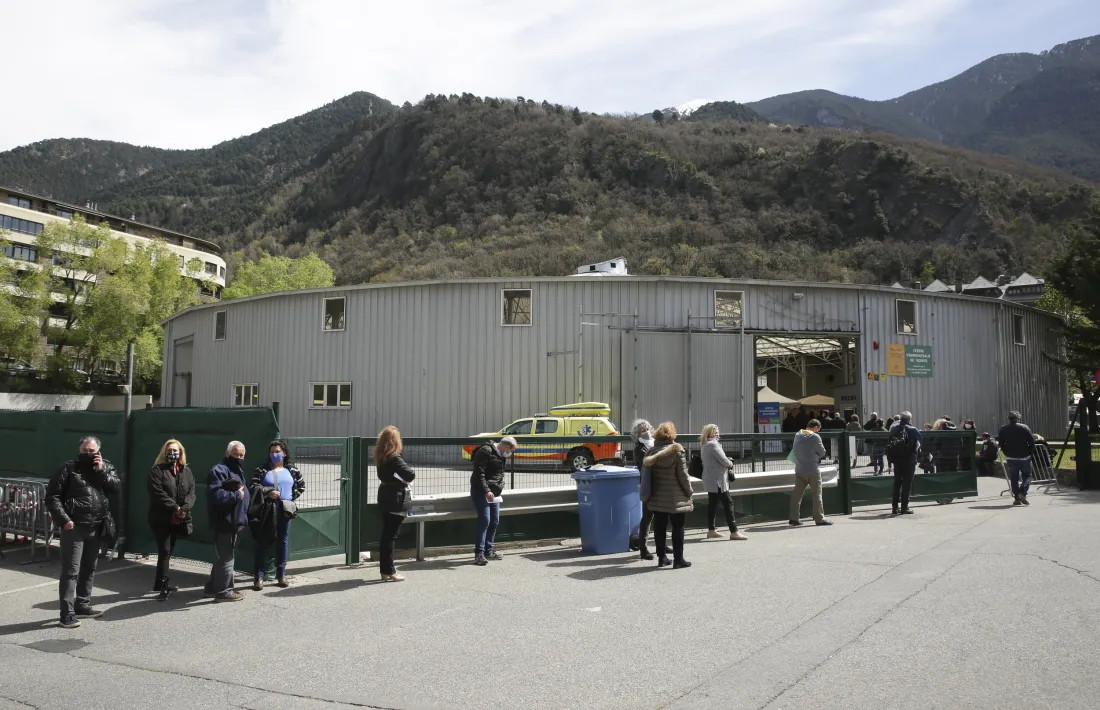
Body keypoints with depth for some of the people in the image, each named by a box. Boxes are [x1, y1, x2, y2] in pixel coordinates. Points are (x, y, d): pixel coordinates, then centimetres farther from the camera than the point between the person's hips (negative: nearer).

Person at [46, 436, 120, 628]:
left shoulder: (106, 467, 9)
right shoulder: (69, 468, -4)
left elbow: (116, 487, -4)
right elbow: (52, 496, -7)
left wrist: (101, 470, -12)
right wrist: (64, 519, -14)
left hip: (96, 527, 5)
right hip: (74, 527, -5)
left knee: (89, 568, 15)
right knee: (70, 570, -5)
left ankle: (82, 605, 26)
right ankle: (67, 613, -4)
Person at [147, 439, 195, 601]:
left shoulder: (186, 471, 12)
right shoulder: (157, 470, -5)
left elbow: (191, 492, 3)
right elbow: (157, 493, -16)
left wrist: (184, 508, -15)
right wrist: (175, 507, -21)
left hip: (177, 519, 6)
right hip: (161, 519, -6)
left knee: (169, 551, 14)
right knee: (164, 552, -10)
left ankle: (161, 583, 25)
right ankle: (163, 586, -8)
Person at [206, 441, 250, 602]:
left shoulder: (237, 470, 18)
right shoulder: (219, 470, -15)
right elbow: (216, 495, -29)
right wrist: (237, 495, -19)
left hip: (234, 521, 11)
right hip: (225, 522, -11)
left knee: (225, 556, 18)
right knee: (226, 557, -3)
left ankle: (213, 587, 29)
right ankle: (223, 591, 5)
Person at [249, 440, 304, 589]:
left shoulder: (292, 471, 8)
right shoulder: (262, 470, 1)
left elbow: (301, 485, 18)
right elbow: (252, 487, -6)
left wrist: (293, 497, 5)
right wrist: (268, 492, -17)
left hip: (285, 510, 2)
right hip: (266, 510, -2)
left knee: (283, 542, 8)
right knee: (262, 543, 1)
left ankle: (281, 575, 17)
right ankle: (258, 576, 6)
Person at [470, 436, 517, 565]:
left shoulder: (500, 455, 16)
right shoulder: (486, 451, -14)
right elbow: (479, 473, -21)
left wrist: (499, 490, 14)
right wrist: (486, 491, -27)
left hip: (493, 493, 10)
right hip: (481, 492, -9)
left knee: (494, 522, 11)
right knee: (484, 521, -14)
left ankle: (488, 550, 23)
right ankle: (479, 553, -11)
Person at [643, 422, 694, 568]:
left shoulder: (652, 451, 1)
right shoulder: (677, 450, -12)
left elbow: (648, 473, 6)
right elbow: (682, 474, -11)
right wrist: (689, 491, 0)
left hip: (657, 497, 5)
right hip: (676, 497, -4)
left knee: (660, 527, 10)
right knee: (677, 528, 3)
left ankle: (661, 558, 16)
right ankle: (678, 560, 5)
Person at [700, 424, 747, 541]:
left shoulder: (705, 445, 14)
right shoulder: (713, 444, -16)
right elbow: (724, 460, -17)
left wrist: (727, 463, 6)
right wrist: (731, 464, 3)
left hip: (710, 479, 10)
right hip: (718, 480, -10)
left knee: (712, 504, 12)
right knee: (728, 504, -8)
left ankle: (711, 530, 16)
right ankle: (733, 532, -8)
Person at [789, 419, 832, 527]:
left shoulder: (797, 436, 7)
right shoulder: (815, 437, -12)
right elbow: (822, 452, -6)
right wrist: (816, 456, 12)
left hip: (800, 470, 5)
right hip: (813, 470, -5)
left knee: (797, 494, 8)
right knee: (817, 494, 3)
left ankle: (794, 518, 9)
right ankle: (819, 518, 6)